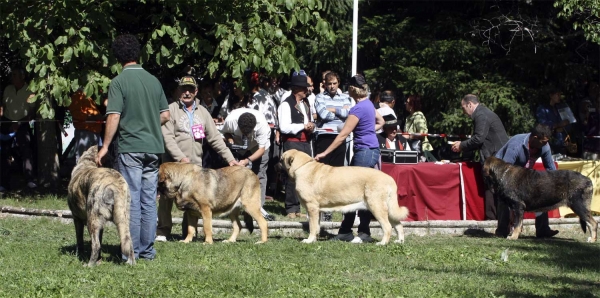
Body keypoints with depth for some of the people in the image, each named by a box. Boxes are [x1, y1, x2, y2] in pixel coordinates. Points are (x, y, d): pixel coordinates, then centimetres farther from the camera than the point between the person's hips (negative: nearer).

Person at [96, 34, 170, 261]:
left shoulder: (119, 82, -9)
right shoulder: (153, 80, 8)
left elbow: (114, 117, -13)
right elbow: (165, 115, 12)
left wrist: (105, 146, -7)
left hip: (130, 147, -5)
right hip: (153, 147, 5)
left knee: (132, 200, -2)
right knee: (149, 200, 8)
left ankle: (132, 252, 0)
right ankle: (148, 250, 11)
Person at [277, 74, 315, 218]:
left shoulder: (305, 104, 18)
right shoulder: (286, 104, -9)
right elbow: (284, 127, -17)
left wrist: (311, 127, 6)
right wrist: (303, 126, -13)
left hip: (305, 143, 8)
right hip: (292, 143, -8)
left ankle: (298, 208, 13)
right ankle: (291, 209, -2)